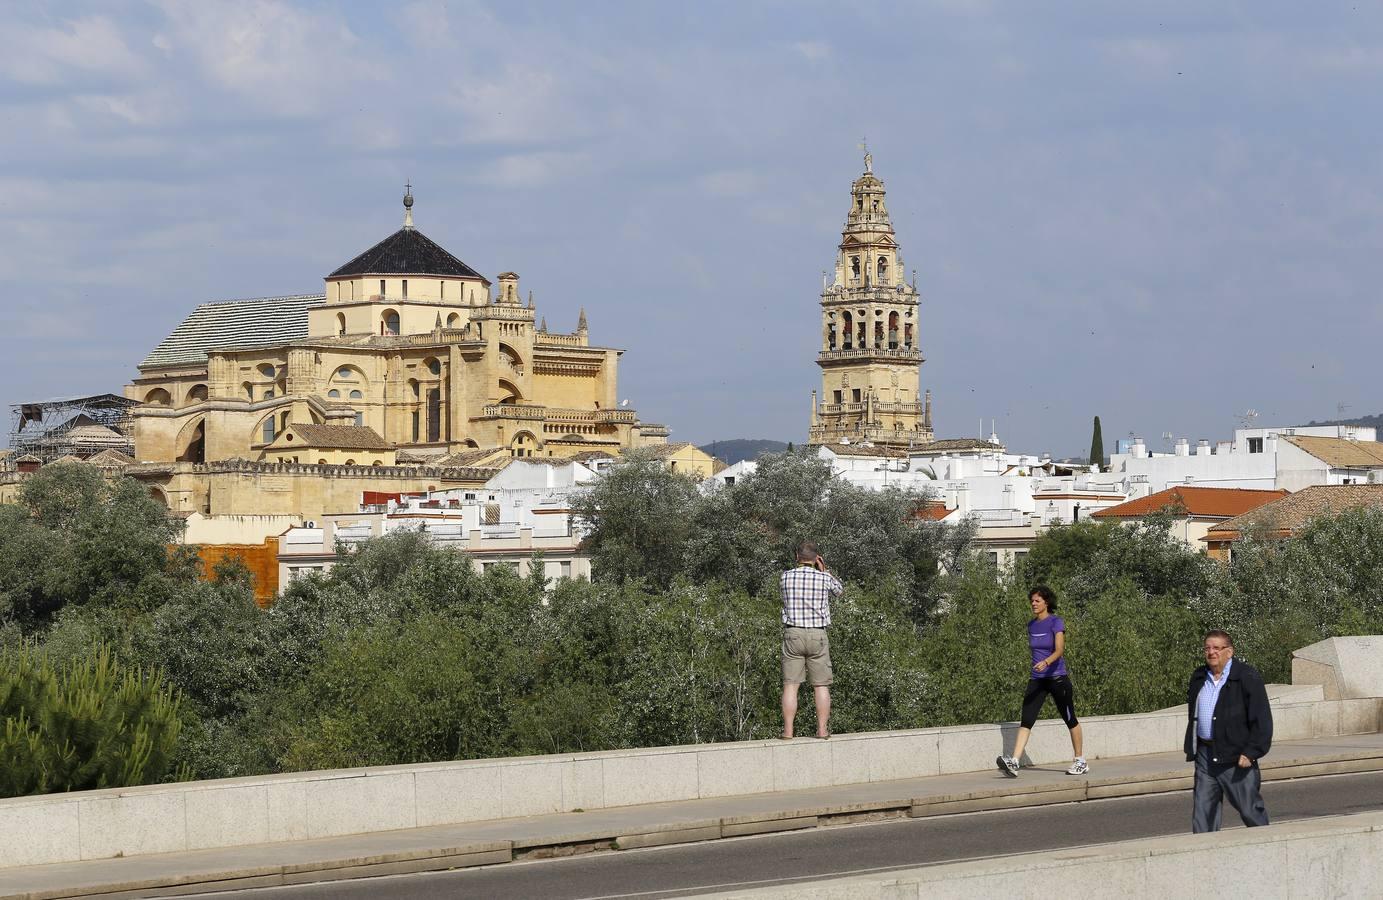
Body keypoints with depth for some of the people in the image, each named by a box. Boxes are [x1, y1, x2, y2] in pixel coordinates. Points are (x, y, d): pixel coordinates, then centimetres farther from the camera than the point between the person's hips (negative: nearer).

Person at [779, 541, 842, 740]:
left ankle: (788, 731, -5)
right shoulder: (824, 578, -3)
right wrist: (823, 570, 19)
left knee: (791, 685, -1)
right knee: (821, 686, 7)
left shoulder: (786, 577, -1)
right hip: (817, 635, 0)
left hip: (793, 634, 0)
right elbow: (838, 590, 20)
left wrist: (800, 566, 20)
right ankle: (822, 729, 4)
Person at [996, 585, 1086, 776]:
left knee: (1070, 719, 8)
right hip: (1036, 679, 5)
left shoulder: (1056, 622, -10)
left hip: (1057, 678, -5)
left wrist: (1045, 662, -40)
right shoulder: (1031, 625, 10)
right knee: (1026, 720, -10)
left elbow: (1059, 649, -23)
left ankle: (1081, 762, 22)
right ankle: (1014, 762, -22)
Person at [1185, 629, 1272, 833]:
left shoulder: (1247, 677, -7)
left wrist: (1251, 752, -15)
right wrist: (1191, 750, 15)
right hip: (1205, 755, 6)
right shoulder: (1199, 678, 13)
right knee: (1202, 810, 1)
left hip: (1237, 757, -6)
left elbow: (1261, 719, -9)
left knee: (1249, 809, 1)